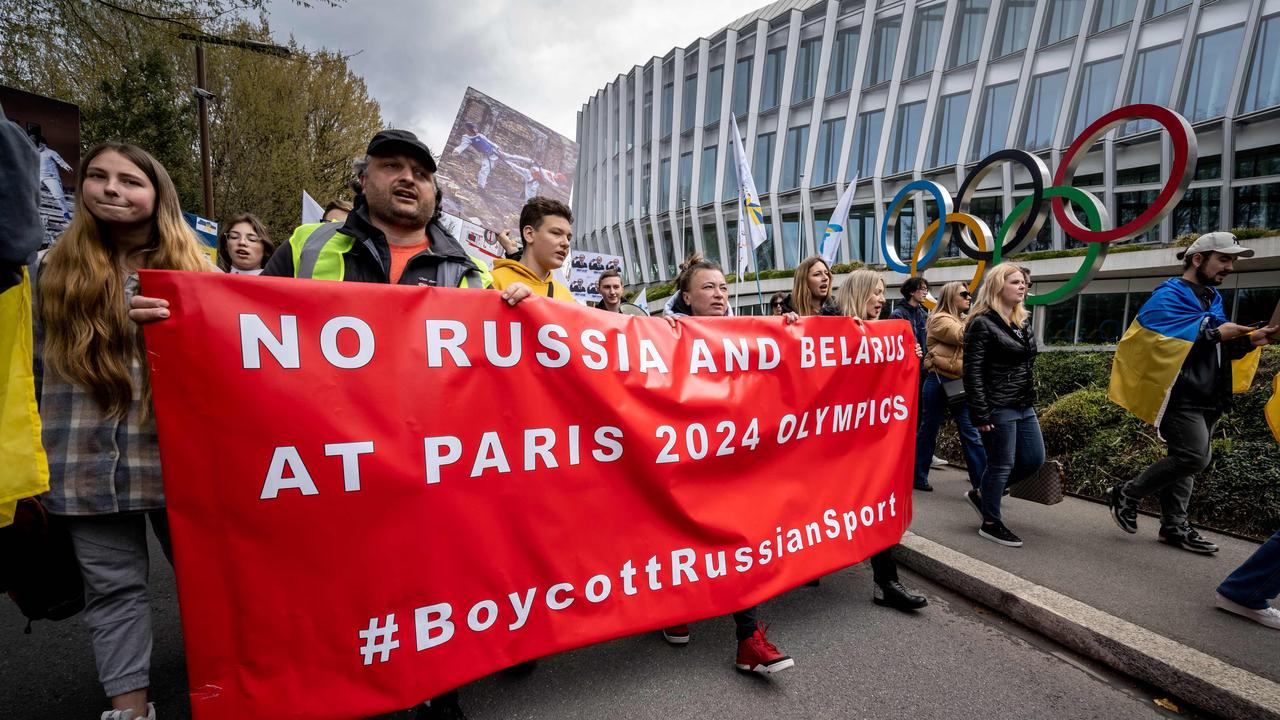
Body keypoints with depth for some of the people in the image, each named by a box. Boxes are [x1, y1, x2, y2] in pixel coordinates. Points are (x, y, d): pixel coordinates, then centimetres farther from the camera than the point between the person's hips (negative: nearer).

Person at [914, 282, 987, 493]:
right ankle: (917, 476, 18)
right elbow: (964, 336, -21)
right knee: (928, 431, 5)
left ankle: (982, 483, 5)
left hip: (961, 384, 7)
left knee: (972, 433, 1)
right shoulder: (939, 319, -5)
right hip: (939, 382, -6)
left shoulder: (964, 321, 19)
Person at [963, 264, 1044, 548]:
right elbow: (973, 372, -18)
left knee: (1034, 459, 12)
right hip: (998, 407, -9)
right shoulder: (982, 323, -14)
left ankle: (982, 494, 29)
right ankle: (991, 523, 16)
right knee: (1002, 464, 0)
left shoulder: (1024, 320, 13)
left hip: (1024, 406, 9)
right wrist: (980, 415, -20)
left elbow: (1027, 363, 20)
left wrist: (1031, 399, 18)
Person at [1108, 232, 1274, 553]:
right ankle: (1127, 494, 1)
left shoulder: (1212, 298, 19)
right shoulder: (1168, 296, -9)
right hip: (1180, 396, -9)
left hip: (1206, 398, 9)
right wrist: (1214, 333, -20)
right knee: (1194, 457, -15)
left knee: (1184, 459, 10)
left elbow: (1219, 348, 23)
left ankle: (1174, 526, 17)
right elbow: (1157, 339, -23)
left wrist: (1248, 340, 4)